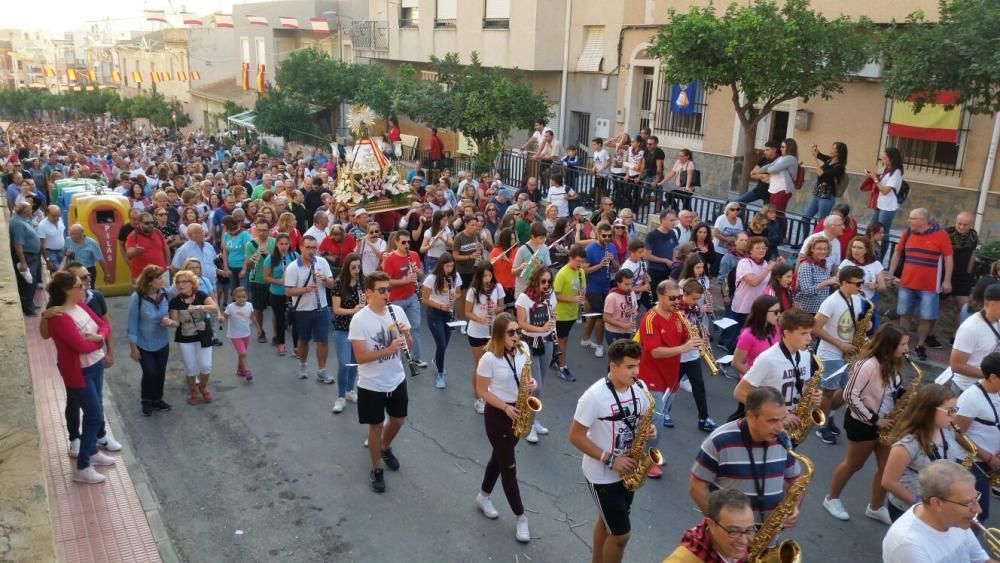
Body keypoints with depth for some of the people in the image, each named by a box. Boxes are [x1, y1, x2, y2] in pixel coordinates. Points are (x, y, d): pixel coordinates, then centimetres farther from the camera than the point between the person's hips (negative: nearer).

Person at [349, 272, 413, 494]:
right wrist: (389, 349, -32)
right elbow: (361, 357, -22)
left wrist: (406, 334, -20)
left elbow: (408, 346, 2)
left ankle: (385, 448, 50)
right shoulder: (359, 320, -20)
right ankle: (376, 469, 30)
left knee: (398, 419, 20)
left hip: (397, 379, 5)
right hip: (371, 385, -5)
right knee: (376, 426, 9)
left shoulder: (397, 311, -6)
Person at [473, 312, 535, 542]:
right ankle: (521, 518, 12)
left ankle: (483, 497, 44)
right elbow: (481, 391, -15)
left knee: (500, 456, 21)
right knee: (509, 466, 1)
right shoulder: (489, 358, -22)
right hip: (498, 414, -6)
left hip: (519, 412, 6)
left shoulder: (523, 350, -4)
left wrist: (532, 383, -12)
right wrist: (506, 408, -23)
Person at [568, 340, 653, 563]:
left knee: (608, 520, 25)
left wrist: (649, 430, -15)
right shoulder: (594, 396, -26)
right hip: (602, 474, -7)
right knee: (621, 533, 0)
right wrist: (610, 460, -24)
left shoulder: (640, 388, -7)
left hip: (628, 469, 7)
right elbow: (576, 437, -21)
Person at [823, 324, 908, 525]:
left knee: (887, 467, 11)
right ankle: (831, 499, 30)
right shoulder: (868, 365, -28)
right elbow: (850, 395, -27)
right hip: (862, 423, -7)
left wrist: (905, 394, -9)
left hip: (885, 422, 8)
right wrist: (874, 420, -22)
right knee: (854, 464, 9)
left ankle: (876, 507, 30)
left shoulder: (892, 364, -1)